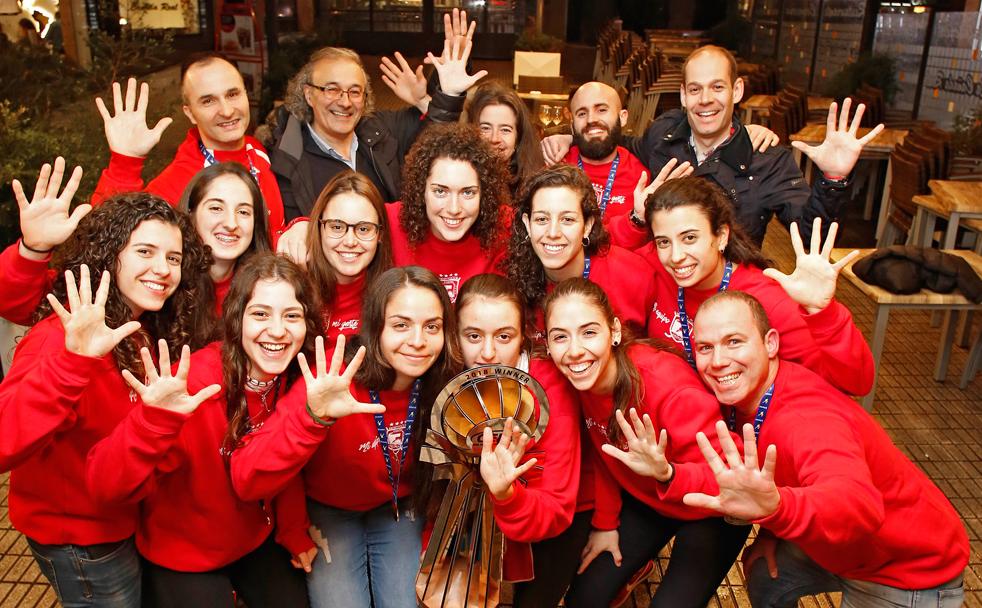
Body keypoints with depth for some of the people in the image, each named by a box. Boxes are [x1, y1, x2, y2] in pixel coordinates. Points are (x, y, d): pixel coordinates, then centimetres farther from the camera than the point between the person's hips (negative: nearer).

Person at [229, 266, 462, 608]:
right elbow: (247, 483, -38)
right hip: (329, 512, -2)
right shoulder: (332, 384, -31)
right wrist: (315, 417, -51)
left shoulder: (444, 384, -21)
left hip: (400, 511, 2)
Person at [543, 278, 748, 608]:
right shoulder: (580, 381, -17)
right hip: (644, 501, 5)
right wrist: (605, 522, 4)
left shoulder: (670, 386, -34)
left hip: (710, 514, -4)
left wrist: (668, 474, -47)